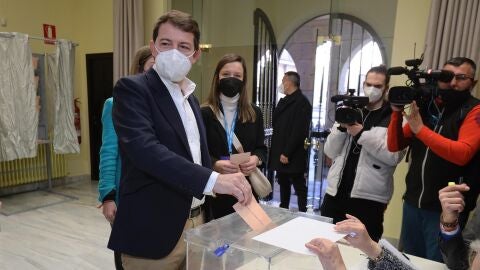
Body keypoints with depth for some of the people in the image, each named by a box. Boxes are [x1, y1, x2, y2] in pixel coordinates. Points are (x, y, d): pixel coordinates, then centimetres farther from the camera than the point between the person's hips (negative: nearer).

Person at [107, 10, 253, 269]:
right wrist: (213, 180, -35)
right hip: (153, 231, -7)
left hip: (196, 223, 7)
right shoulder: (132, 88, -11)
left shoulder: (191, 98, 12)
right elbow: (144, 149, -27)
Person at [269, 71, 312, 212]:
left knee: (299, 186, 3)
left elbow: (299, 131, -19)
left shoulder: (302, 102, -13)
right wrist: (277, 151, 11)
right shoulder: (283, 101, 15)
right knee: (283, 184, 17)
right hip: (280, 152, 9)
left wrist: (287, 153, -19)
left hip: (293, 156, -9)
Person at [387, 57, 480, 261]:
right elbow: (394, 146, 4)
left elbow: (462, 153, -23)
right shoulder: (424, 106, 6)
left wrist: (420, 128, -24)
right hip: (413, 202, 5)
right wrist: (397, 113, -9)